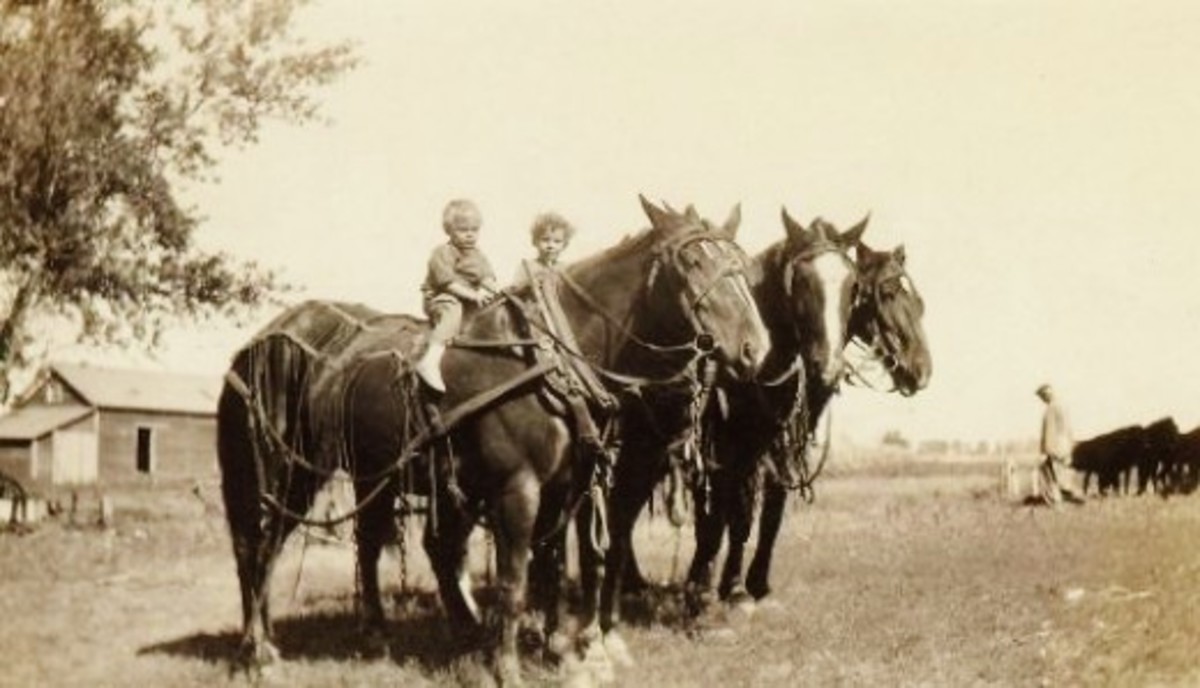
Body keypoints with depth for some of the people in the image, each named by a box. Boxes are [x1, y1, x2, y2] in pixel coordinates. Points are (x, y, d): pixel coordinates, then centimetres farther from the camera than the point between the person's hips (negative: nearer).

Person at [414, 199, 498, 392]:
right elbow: (447, 282, -20)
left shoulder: (478, 255, 12)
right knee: (452, 310, -38)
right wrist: (471, 294, -27)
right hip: (440, 300, -8)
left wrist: (484, 291, -19)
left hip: (472, 301, 8)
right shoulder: (442, 253, -10)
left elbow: (488, 277, 4)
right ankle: (430, 360, -50)